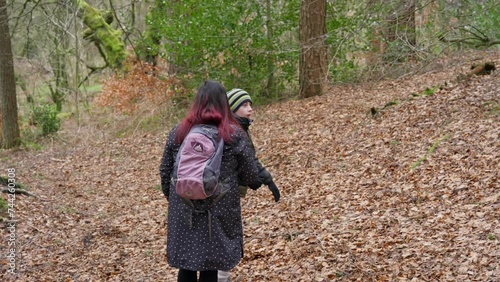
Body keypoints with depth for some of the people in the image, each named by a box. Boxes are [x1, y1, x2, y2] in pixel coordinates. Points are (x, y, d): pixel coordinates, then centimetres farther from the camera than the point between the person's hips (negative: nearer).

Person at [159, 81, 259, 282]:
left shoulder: (178, 132, 2)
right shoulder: (234, 134, -7)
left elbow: (165, 173, 6)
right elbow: (251, 176, -3)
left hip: (183, 211, 3)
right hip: (218, 212, -2)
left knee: (186, 266, 14)